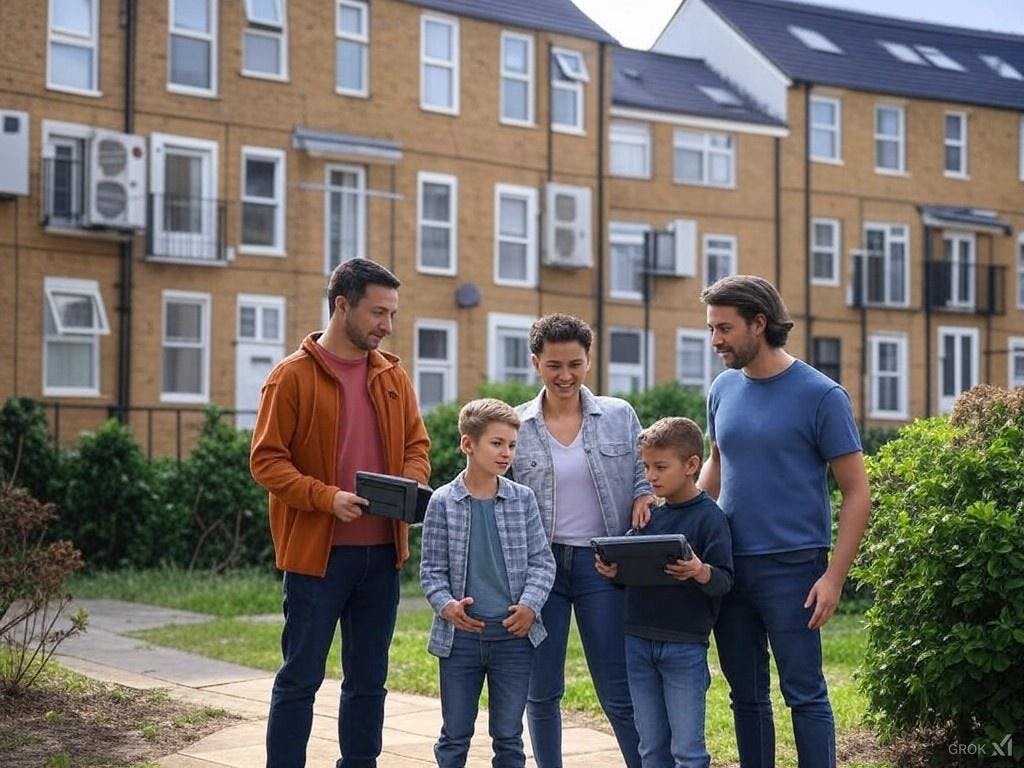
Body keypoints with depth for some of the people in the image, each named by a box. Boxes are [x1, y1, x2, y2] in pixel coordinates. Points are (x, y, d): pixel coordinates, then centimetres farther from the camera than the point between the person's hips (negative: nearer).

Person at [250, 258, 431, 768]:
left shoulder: (393, 376, 10)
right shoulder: (293, 375, -7)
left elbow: (417, 445, 17)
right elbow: (267, 460, -9)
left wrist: (411, 484, -6)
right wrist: (327, 497, -22)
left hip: (382, 553, 5)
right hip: (316, 552, -5)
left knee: (368, 680, 13)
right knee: (300, 678, 0)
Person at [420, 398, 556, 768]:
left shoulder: (522, 499, 1)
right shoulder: (443, 502, -3)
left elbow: (542, 561, 3)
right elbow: (431, 568, 0)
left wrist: (530, 604, -12)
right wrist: (446, 605, -17)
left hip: (513, 632, 1)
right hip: (461, 632, -1)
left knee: (509, 737, 9)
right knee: (455, 736, 9)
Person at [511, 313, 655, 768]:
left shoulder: (619, 416, 3)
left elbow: (644, 473, 13)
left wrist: (645, 495, -10)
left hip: (602, 564, -1)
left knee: (619, 693, 0)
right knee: (541, 692, 9)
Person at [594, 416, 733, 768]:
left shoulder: (709, 516, -8)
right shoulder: (648, 514, 10)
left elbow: (725, 580, -11)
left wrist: (701, 573, -31)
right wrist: (612, 570, -2)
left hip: (685, 646, -6)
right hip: (639, 642, 6)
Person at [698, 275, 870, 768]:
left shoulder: (819, 395, -8)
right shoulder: (724, 390, 8)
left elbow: (856, 492, -7)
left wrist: (834, 576, -14)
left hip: (791, 567, -6)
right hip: (728, 563, 6)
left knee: (804, 694, -1)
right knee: (746, 694, 12)